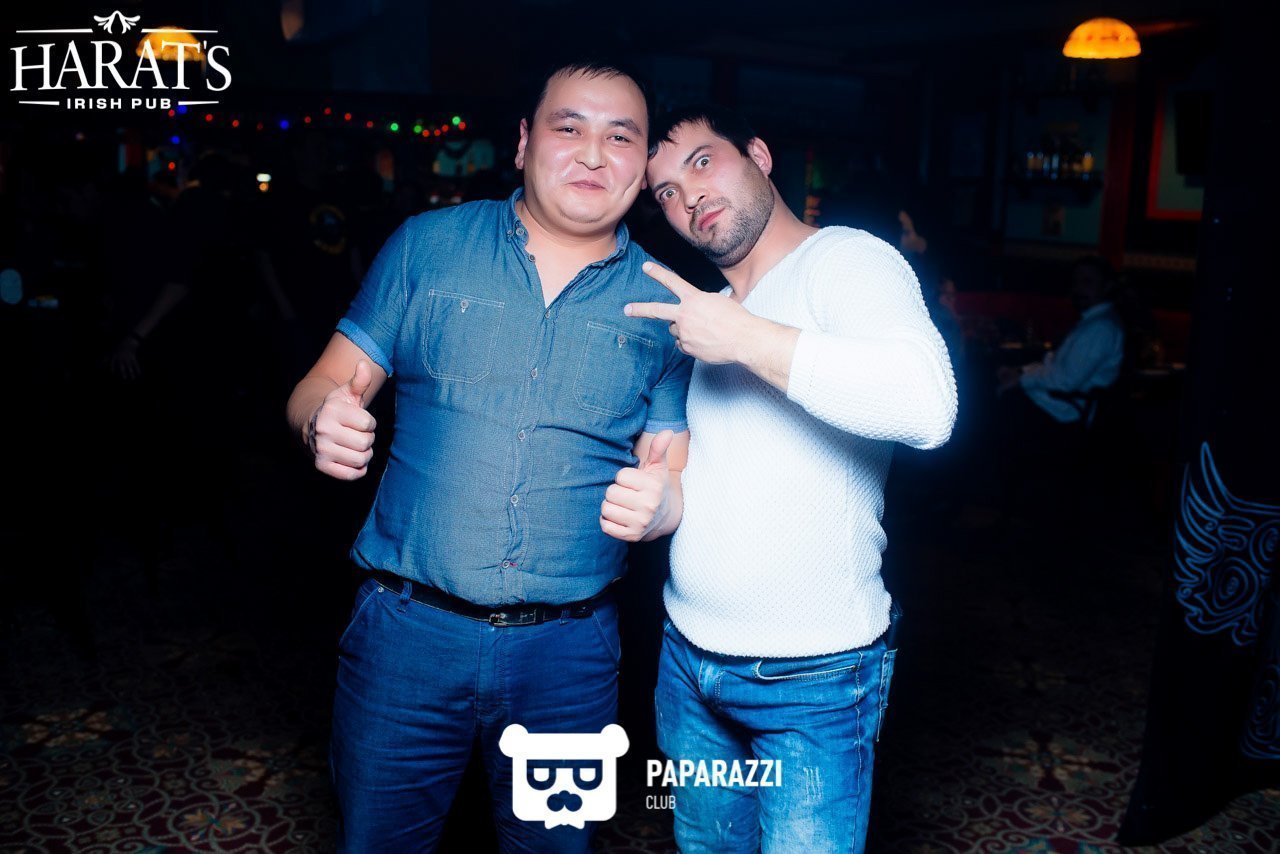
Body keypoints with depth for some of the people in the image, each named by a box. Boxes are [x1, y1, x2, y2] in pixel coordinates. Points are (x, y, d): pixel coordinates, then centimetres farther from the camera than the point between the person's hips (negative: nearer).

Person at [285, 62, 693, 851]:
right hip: (408, 634, 0)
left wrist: (659, 503, -20)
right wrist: (323, 421, -22)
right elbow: (323, 388, 1)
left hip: (569, 650, 1)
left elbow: (675, 475, 3)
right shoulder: (427, 245, 0)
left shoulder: (665, 304, 1)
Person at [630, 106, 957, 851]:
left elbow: (926, 405, -33)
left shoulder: (845, 259, -13)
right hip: (688, 658, 8)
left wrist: (742, 337, -27)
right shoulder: (701, 311, 12)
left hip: (814, 678, -7)